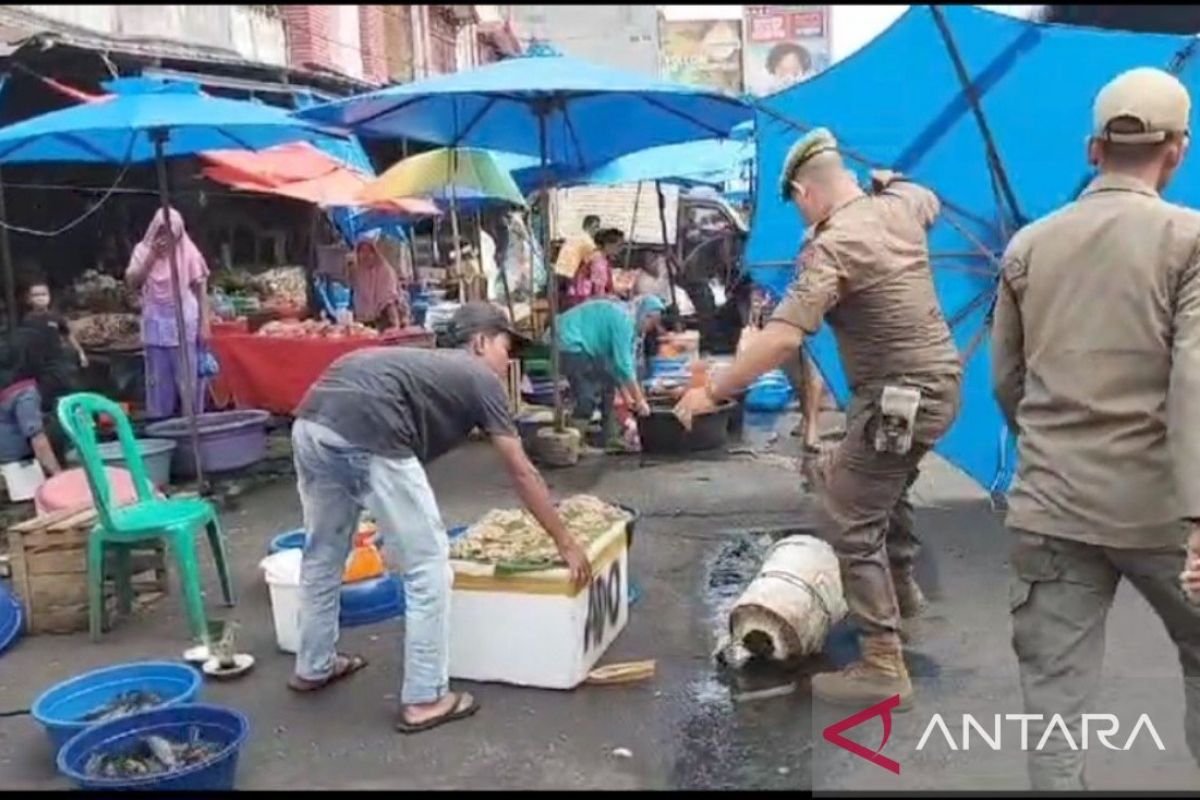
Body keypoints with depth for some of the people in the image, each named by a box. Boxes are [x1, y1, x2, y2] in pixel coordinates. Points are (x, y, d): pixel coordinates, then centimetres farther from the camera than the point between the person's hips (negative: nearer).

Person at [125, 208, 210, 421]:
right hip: (156, 323, 2)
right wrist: (151, 257, -13)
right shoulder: (143, 250, 5)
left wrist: (204, 322, -6)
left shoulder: (188, 250, -1)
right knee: (158, 379, 8)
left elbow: (200, 287, -1)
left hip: (185, 322, -2)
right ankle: (159, 420, 15)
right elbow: (132, 282, -5)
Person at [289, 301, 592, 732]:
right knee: (428, 563, 6)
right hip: (365, 435, -9)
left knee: (323, 553, 27)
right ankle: (425, 700, 14)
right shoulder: (480, 376, 15)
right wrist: (566, 544, 21)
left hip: (311, 425, 9)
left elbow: (413, 446, 41)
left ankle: (314, 666, 46)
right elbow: (522, 474, 14)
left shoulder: (432, 365, 35)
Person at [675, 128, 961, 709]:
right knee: (886, 486, 30)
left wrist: (713, 392, -26)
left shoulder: (831, 247, -21)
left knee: (853, 522, -5)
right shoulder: (900, 204, 3)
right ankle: (902, 590, 50)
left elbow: (782, 339, -32)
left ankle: (882, 667, -1)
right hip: (937, 380, 10)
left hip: (900, 395, -9)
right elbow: (930, 201, 31)